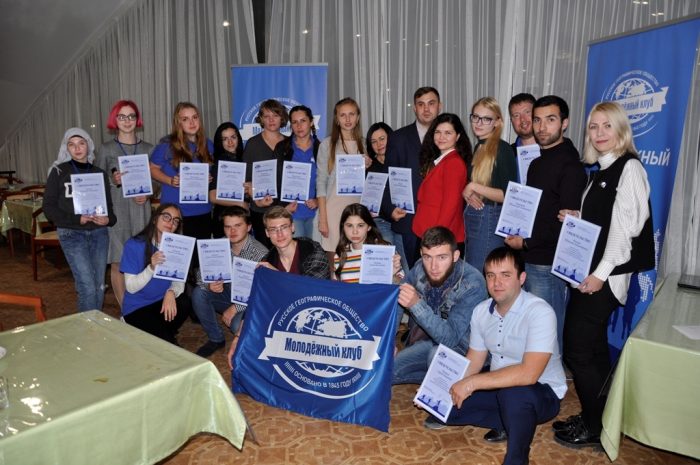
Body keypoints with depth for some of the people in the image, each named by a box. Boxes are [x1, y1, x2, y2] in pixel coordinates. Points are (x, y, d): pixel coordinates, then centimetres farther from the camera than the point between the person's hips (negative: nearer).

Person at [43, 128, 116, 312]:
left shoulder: (100, 173, 12)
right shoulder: (59, 172, 3)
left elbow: (109, 205, 15)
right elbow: (48, 207, 0)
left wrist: (108, 219, -8)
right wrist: (77, 219, -14)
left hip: (99, 233, 3)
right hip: (72, 234, -3)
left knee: (99, 285, 6)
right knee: (87, 286, -11)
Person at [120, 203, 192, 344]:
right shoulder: (134, 245, -15)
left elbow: (179, 280, -7)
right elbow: (131, 287, -17)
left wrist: (171, 292, -30)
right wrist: (151, 268, -34)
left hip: (163, 301, 5)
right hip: (136, 308, -4)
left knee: (184, 304, -27)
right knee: (166, 340, -27)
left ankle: (161, 337, -1)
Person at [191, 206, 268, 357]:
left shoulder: (260, 253, -22)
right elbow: (201, 275, -4)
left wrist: (235, 308, -28)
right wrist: (209, 285, -28)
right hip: (228, 294, 5)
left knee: (237, 324, -32)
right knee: (198, 293, -17)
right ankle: (215, 339, 1)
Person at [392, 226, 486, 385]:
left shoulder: (472, 284, -29)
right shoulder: (420, 269, -14)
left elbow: (449, 338, -34)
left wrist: (416, 305, -45)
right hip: (426, 342, 6)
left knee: (438, 353, -36)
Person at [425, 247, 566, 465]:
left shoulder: (540, 312, -26)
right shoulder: (481, 311, -3)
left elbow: (528, 374, -35)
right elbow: (473, 361, 3)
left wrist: (472, 383, -32)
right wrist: (450, 386, -14)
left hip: (542, 392, -6)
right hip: (499, 387, 6)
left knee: (512, 391, -39)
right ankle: (506, 422, 7)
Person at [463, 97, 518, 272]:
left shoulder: (502, 149, -12)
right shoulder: (478, 148, 12)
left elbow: (508, 195, -16)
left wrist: (474, 187, -14)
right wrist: (466, 192, 1)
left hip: (490, 222, -8)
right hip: (472, 218, 8)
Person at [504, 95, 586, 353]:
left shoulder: (570, 165, -13)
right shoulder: (537, 162, 15)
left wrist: (526, 243, -12)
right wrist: (517, 234, 6)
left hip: (547, 264, -9)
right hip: (528, 259, 9)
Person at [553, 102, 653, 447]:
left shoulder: (629, 167, -11)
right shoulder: (601, 171, 14)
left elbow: (626, 225, -18)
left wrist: (601, 273, -20)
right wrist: (576, 217, 1)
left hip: (605, 276, -8)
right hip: (587, 272, 8)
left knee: (578, 348, -4)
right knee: (592, 348, 14)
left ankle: (595, 427, 13)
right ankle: (593, 417, 27)